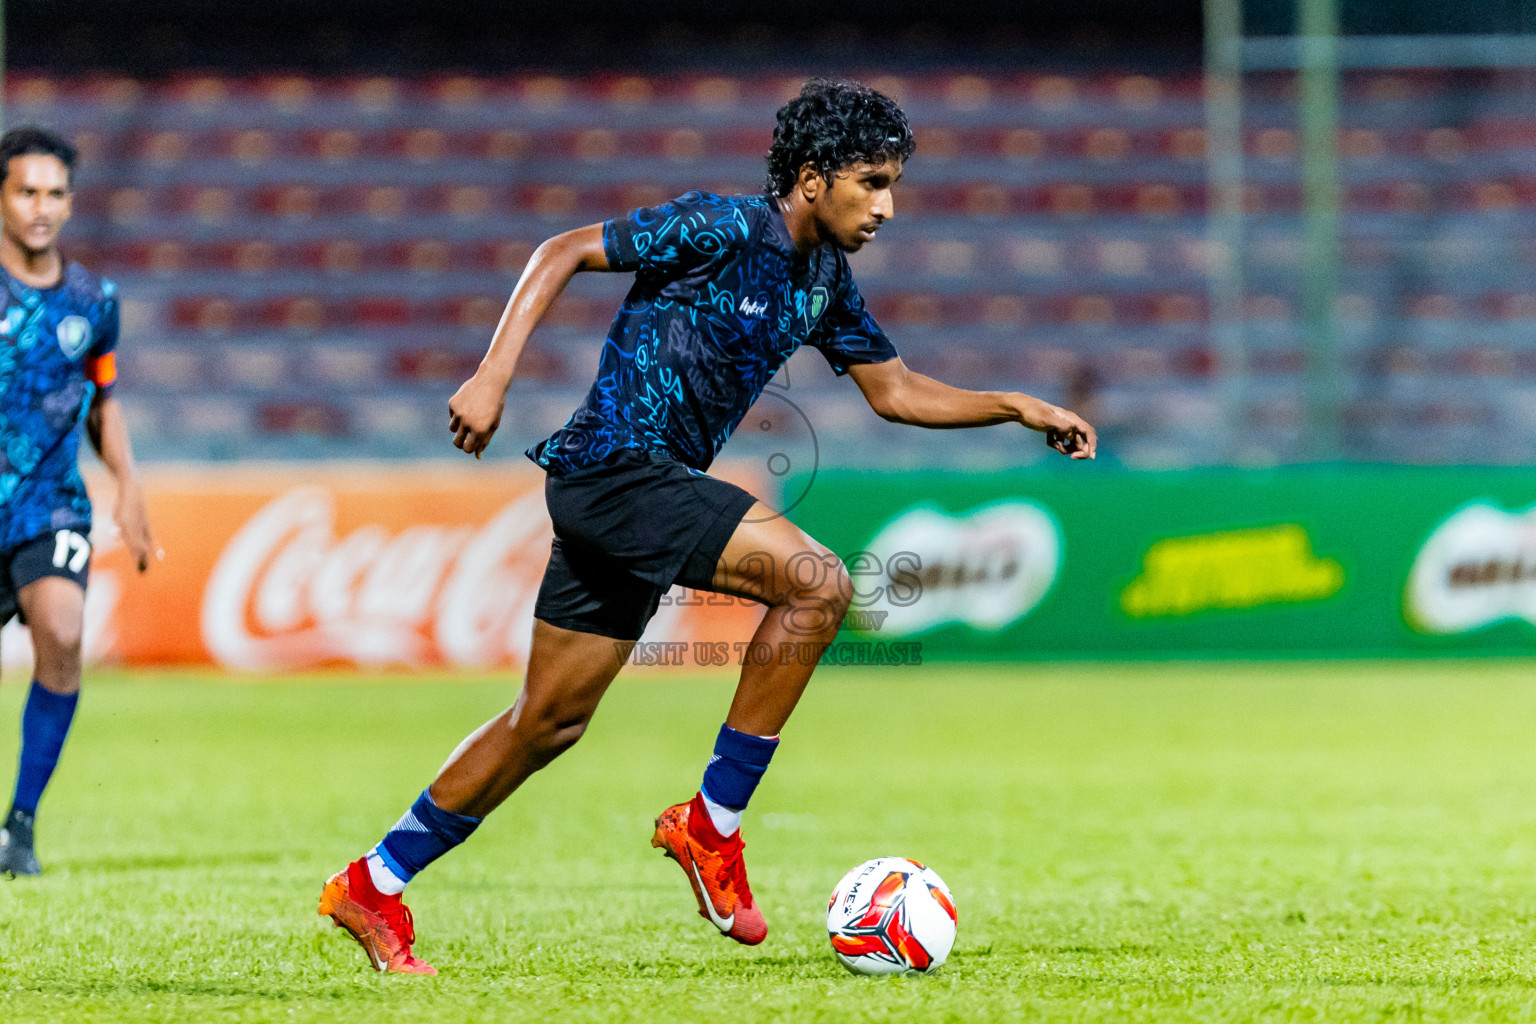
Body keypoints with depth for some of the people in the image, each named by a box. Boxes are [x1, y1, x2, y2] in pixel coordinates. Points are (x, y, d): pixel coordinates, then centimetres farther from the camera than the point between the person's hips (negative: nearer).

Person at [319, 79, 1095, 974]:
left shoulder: (826, 278, 12)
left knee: (551, 720, 12)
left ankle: (375, 884, 22)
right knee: (815, 582, -21)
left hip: (653, 485, 9)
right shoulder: (722, 229, -13)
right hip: (616, 466, -9)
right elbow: (564, 253, -11)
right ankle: (713, 824, -13)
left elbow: (897, 391, 19)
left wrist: (1021, 409, 8)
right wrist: (493, 376, -19)